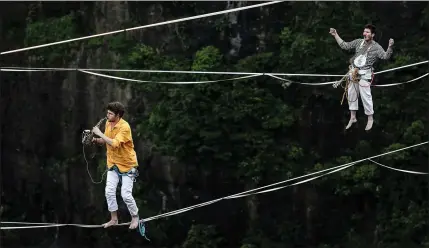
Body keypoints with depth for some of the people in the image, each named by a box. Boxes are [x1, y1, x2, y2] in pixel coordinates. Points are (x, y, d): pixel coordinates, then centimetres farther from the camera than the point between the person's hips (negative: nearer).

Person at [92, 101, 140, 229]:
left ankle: (135, 218, 14)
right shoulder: (108, 124, -1)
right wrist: (96, 140, -7)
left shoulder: (124, 127, -25)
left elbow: (114, 143, -36)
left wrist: (100, 134, -30)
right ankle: (114, 219, 13)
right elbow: (106, 141, 13)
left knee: (126, 194, -8)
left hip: (127, 165, -7)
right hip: (113, 164, 7)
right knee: (109, 192, -1)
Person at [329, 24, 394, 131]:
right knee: (351, 94, 12)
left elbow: (385, 56, -18)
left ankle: (370, 119, 7)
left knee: (366, 97, -7)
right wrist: (336, 35, 14)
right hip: (353, 73, 6)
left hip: (364, 75, -6)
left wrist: (390, 47, -35)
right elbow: (345, 46, 15)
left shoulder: (376, 47, -7)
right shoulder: (358, 42, 7)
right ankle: (352, 117, 26)